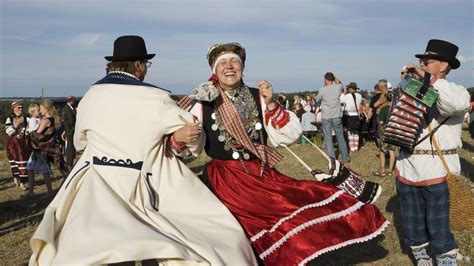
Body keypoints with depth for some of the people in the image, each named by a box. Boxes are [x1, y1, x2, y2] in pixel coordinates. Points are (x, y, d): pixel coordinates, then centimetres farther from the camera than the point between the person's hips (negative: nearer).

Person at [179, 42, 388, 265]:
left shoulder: (257, 97, 3)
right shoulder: (203, 104, -3)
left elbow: (290, 136, -1)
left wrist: (270, 105, -13)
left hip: (262, 176, 4)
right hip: (224, 180, -3)